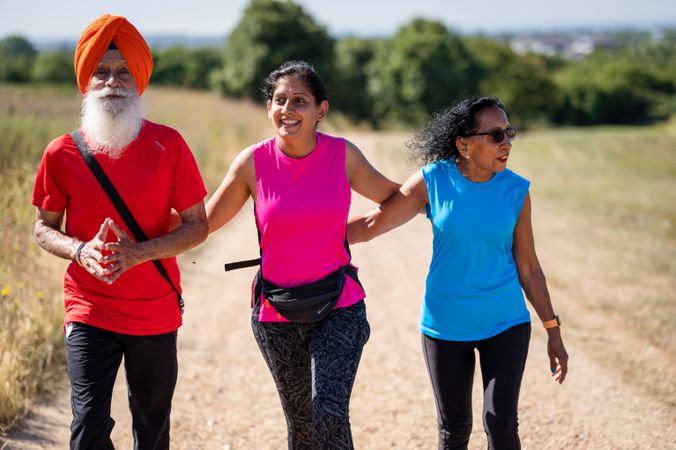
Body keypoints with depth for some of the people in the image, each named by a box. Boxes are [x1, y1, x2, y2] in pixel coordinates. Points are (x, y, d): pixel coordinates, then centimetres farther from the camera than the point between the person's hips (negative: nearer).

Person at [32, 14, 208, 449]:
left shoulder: (168, 144, -6)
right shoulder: (62, 152, -4)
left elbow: (198, 225, -3)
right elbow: (45, 228, 6)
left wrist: (139, 252, -19)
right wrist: (80, 250, -16)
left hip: (156, 312, 1)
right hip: (89, 312, 0)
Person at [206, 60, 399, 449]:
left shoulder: (343, 155, -6)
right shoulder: (253, 162, -7)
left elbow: (395, 198, 10)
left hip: (339, 306, -1)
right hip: (276, 311, 1)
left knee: (329, 411, -19)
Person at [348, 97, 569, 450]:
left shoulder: (516, 191, -5)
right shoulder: (432, 182, -10)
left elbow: (527, 267, 2)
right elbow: (372, 224, -4)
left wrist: (553, 332, 5)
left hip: (505, 324, 0)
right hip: (445, 325, 0)